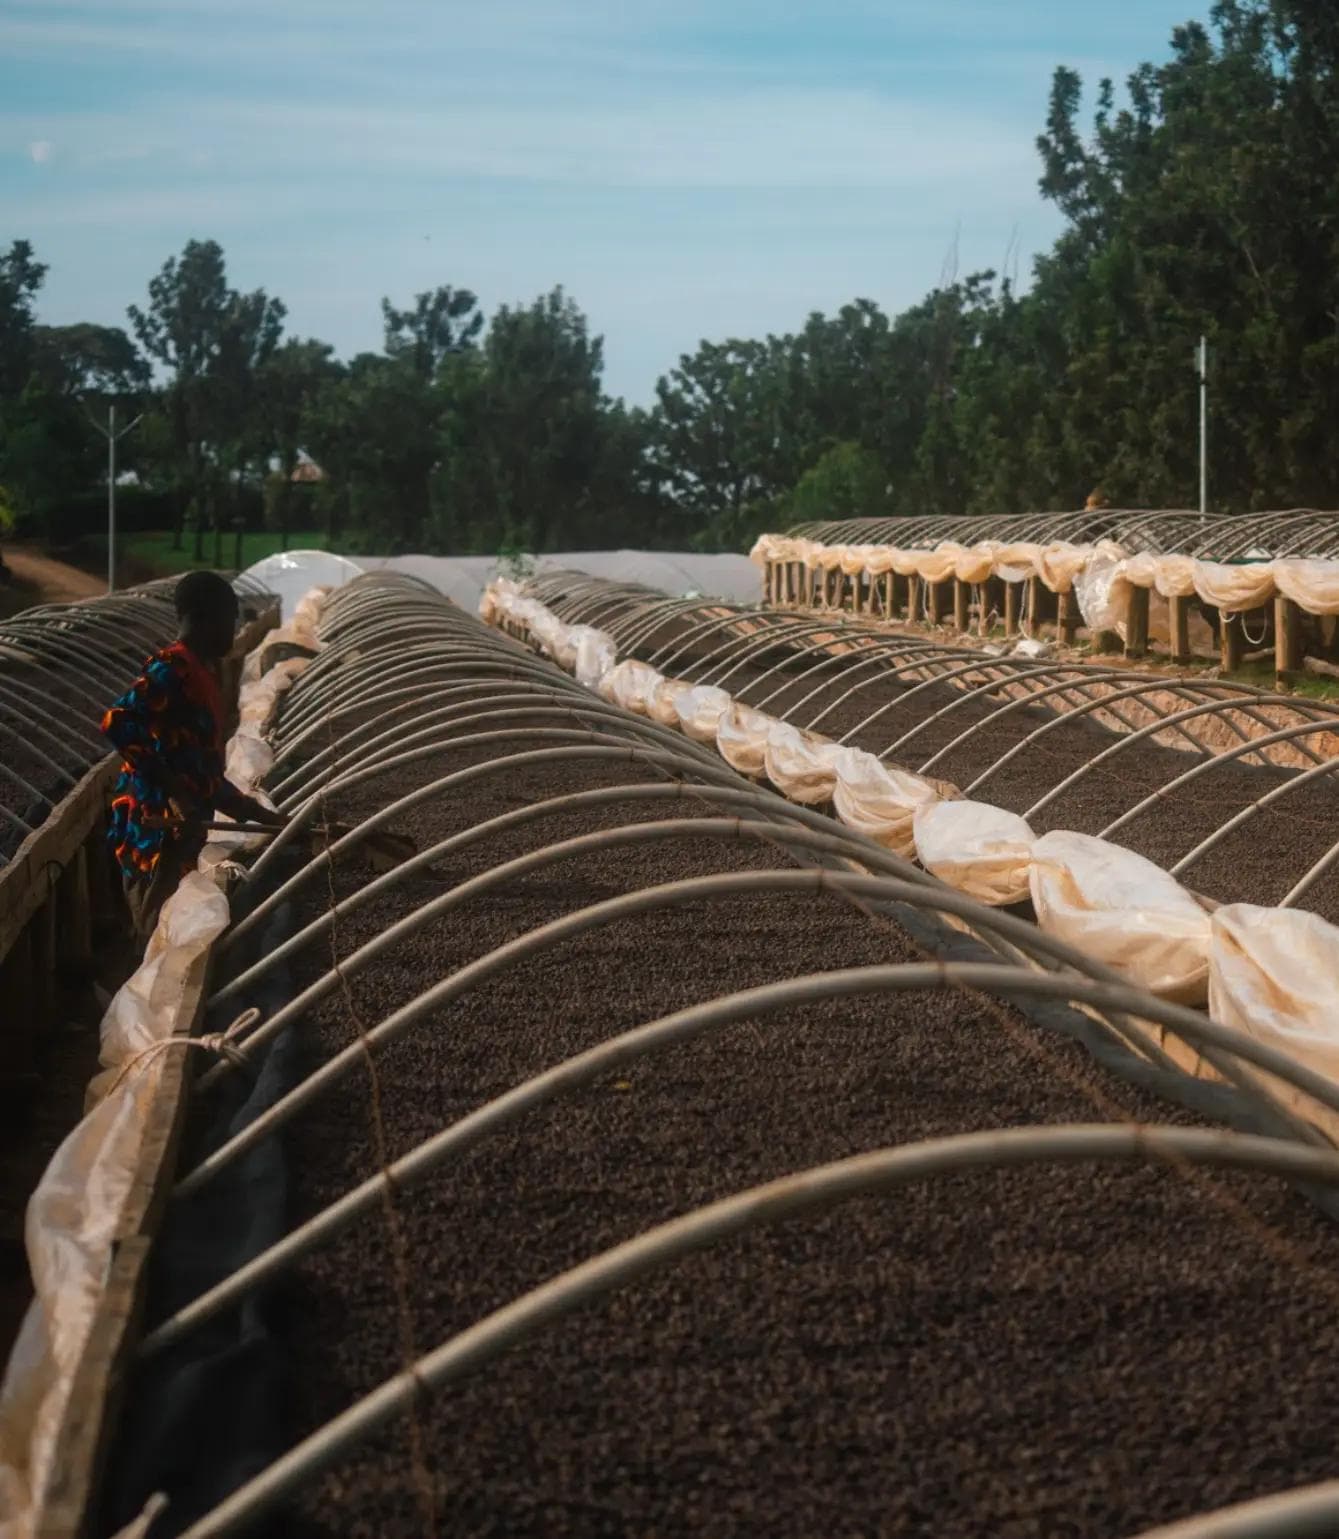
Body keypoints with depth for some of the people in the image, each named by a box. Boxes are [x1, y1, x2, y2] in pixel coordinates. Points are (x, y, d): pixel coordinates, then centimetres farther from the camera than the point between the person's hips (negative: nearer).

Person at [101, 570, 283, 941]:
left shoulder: (199, 674, 17)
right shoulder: (172, 668, -12)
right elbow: (118, 724, -26)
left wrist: (258, 814, 24)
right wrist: (173, 793, -25)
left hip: (180, 830, 10)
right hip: (155, 829, -9)